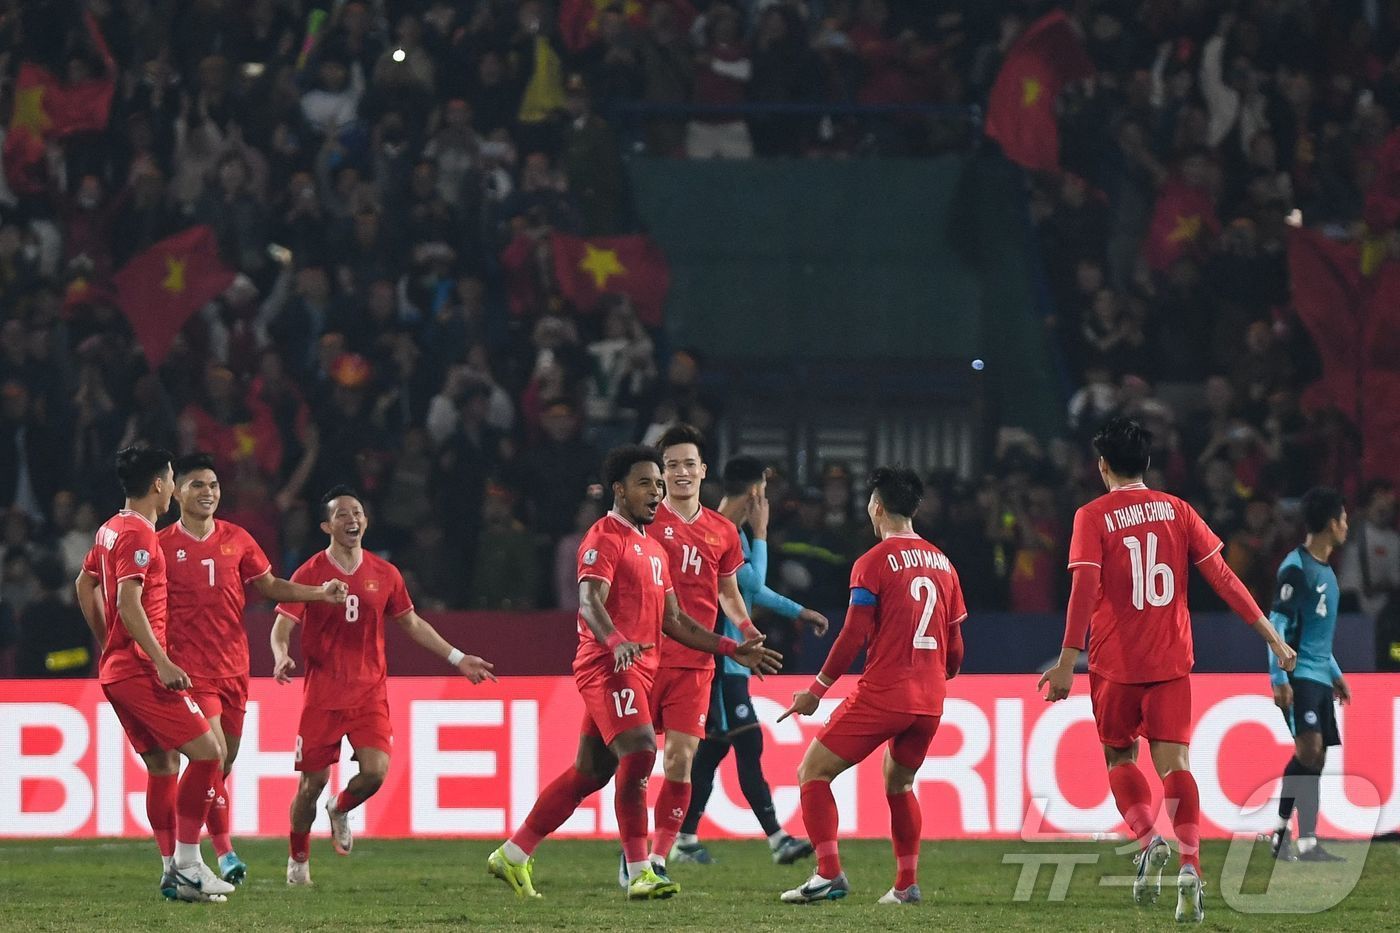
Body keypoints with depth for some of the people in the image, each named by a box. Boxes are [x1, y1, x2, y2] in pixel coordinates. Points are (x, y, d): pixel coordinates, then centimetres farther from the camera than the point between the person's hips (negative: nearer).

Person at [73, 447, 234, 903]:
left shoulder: (110, 529, 15)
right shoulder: (139, 535, -15)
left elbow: (85, 585, 26)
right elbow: (128, 603, -23)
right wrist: (162, 663, -23)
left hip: (115, 666, 10)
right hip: (140, 670, -10)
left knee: (162, 765, 13)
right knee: (206, 751, -10)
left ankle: (171, 869, 12)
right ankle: (187, 865, -12)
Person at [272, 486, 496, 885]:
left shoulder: (384, 575, 6)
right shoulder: (310, 574, -4)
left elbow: (412, 623, 18)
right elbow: (282, 626, -8)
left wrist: (457, 658, 16)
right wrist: (281, 657, -30)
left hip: (370, 693, 2)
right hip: (322, 694, -2)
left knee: (375, 771, -15)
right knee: (312, 781, 0)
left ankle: (340, 808, 19)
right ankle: (298, 860, 22)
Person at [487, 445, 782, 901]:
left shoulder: (653, 549, 22)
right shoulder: (606, 538, -7)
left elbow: (673, 620, 25)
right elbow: (589, 601, -22)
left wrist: (732, 649, 20)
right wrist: (616, 641, -40)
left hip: (640, 669, 10)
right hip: (608, 665, -10)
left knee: (590, 772, 10)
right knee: (640, 753, -21)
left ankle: (512, 856, 17)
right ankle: (640, 873, -20)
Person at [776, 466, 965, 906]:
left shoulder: (873, 562, -6)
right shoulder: (942, 564, 12)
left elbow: (854, 636, -11)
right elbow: (955, 647, 15)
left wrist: (816, 690, -2)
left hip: (881, 696, -7)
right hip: (930, 702, 7)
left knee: (813, 772, 0)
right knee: (899, 784, 26)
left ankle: (829, 874, -13)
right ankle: (907, 884, 20)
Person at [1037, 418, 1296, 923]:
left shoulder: (1093, 516, -3)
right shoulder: (1176, 509, 5)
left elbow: (1084, 590, -13)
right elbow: (1222, 577, 2)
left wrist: (1068, 662, -16)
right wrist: (1271, 635, 5)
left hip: (1115, 661, -2)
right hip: (1171, 661, 2)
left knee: (1120, 757, 17)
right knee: (1174, 763, 0)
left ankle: (1147, 839, -8)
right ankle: (1190, 865, -20)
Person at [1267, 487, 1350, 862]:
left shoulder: (1325, 570, 18)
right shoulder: (1296, 567, -11)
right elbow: (1277, 623, -14)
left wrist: (1336, 674, 28)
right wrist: (1279, 678, -19)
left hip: (1320, 676, 9)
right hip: (1299, 675, -9)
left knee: (1313, 759, 6)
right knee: (1309, 749, -19)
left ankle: (1280, 834, 13)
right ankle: (1308, 843, -24)